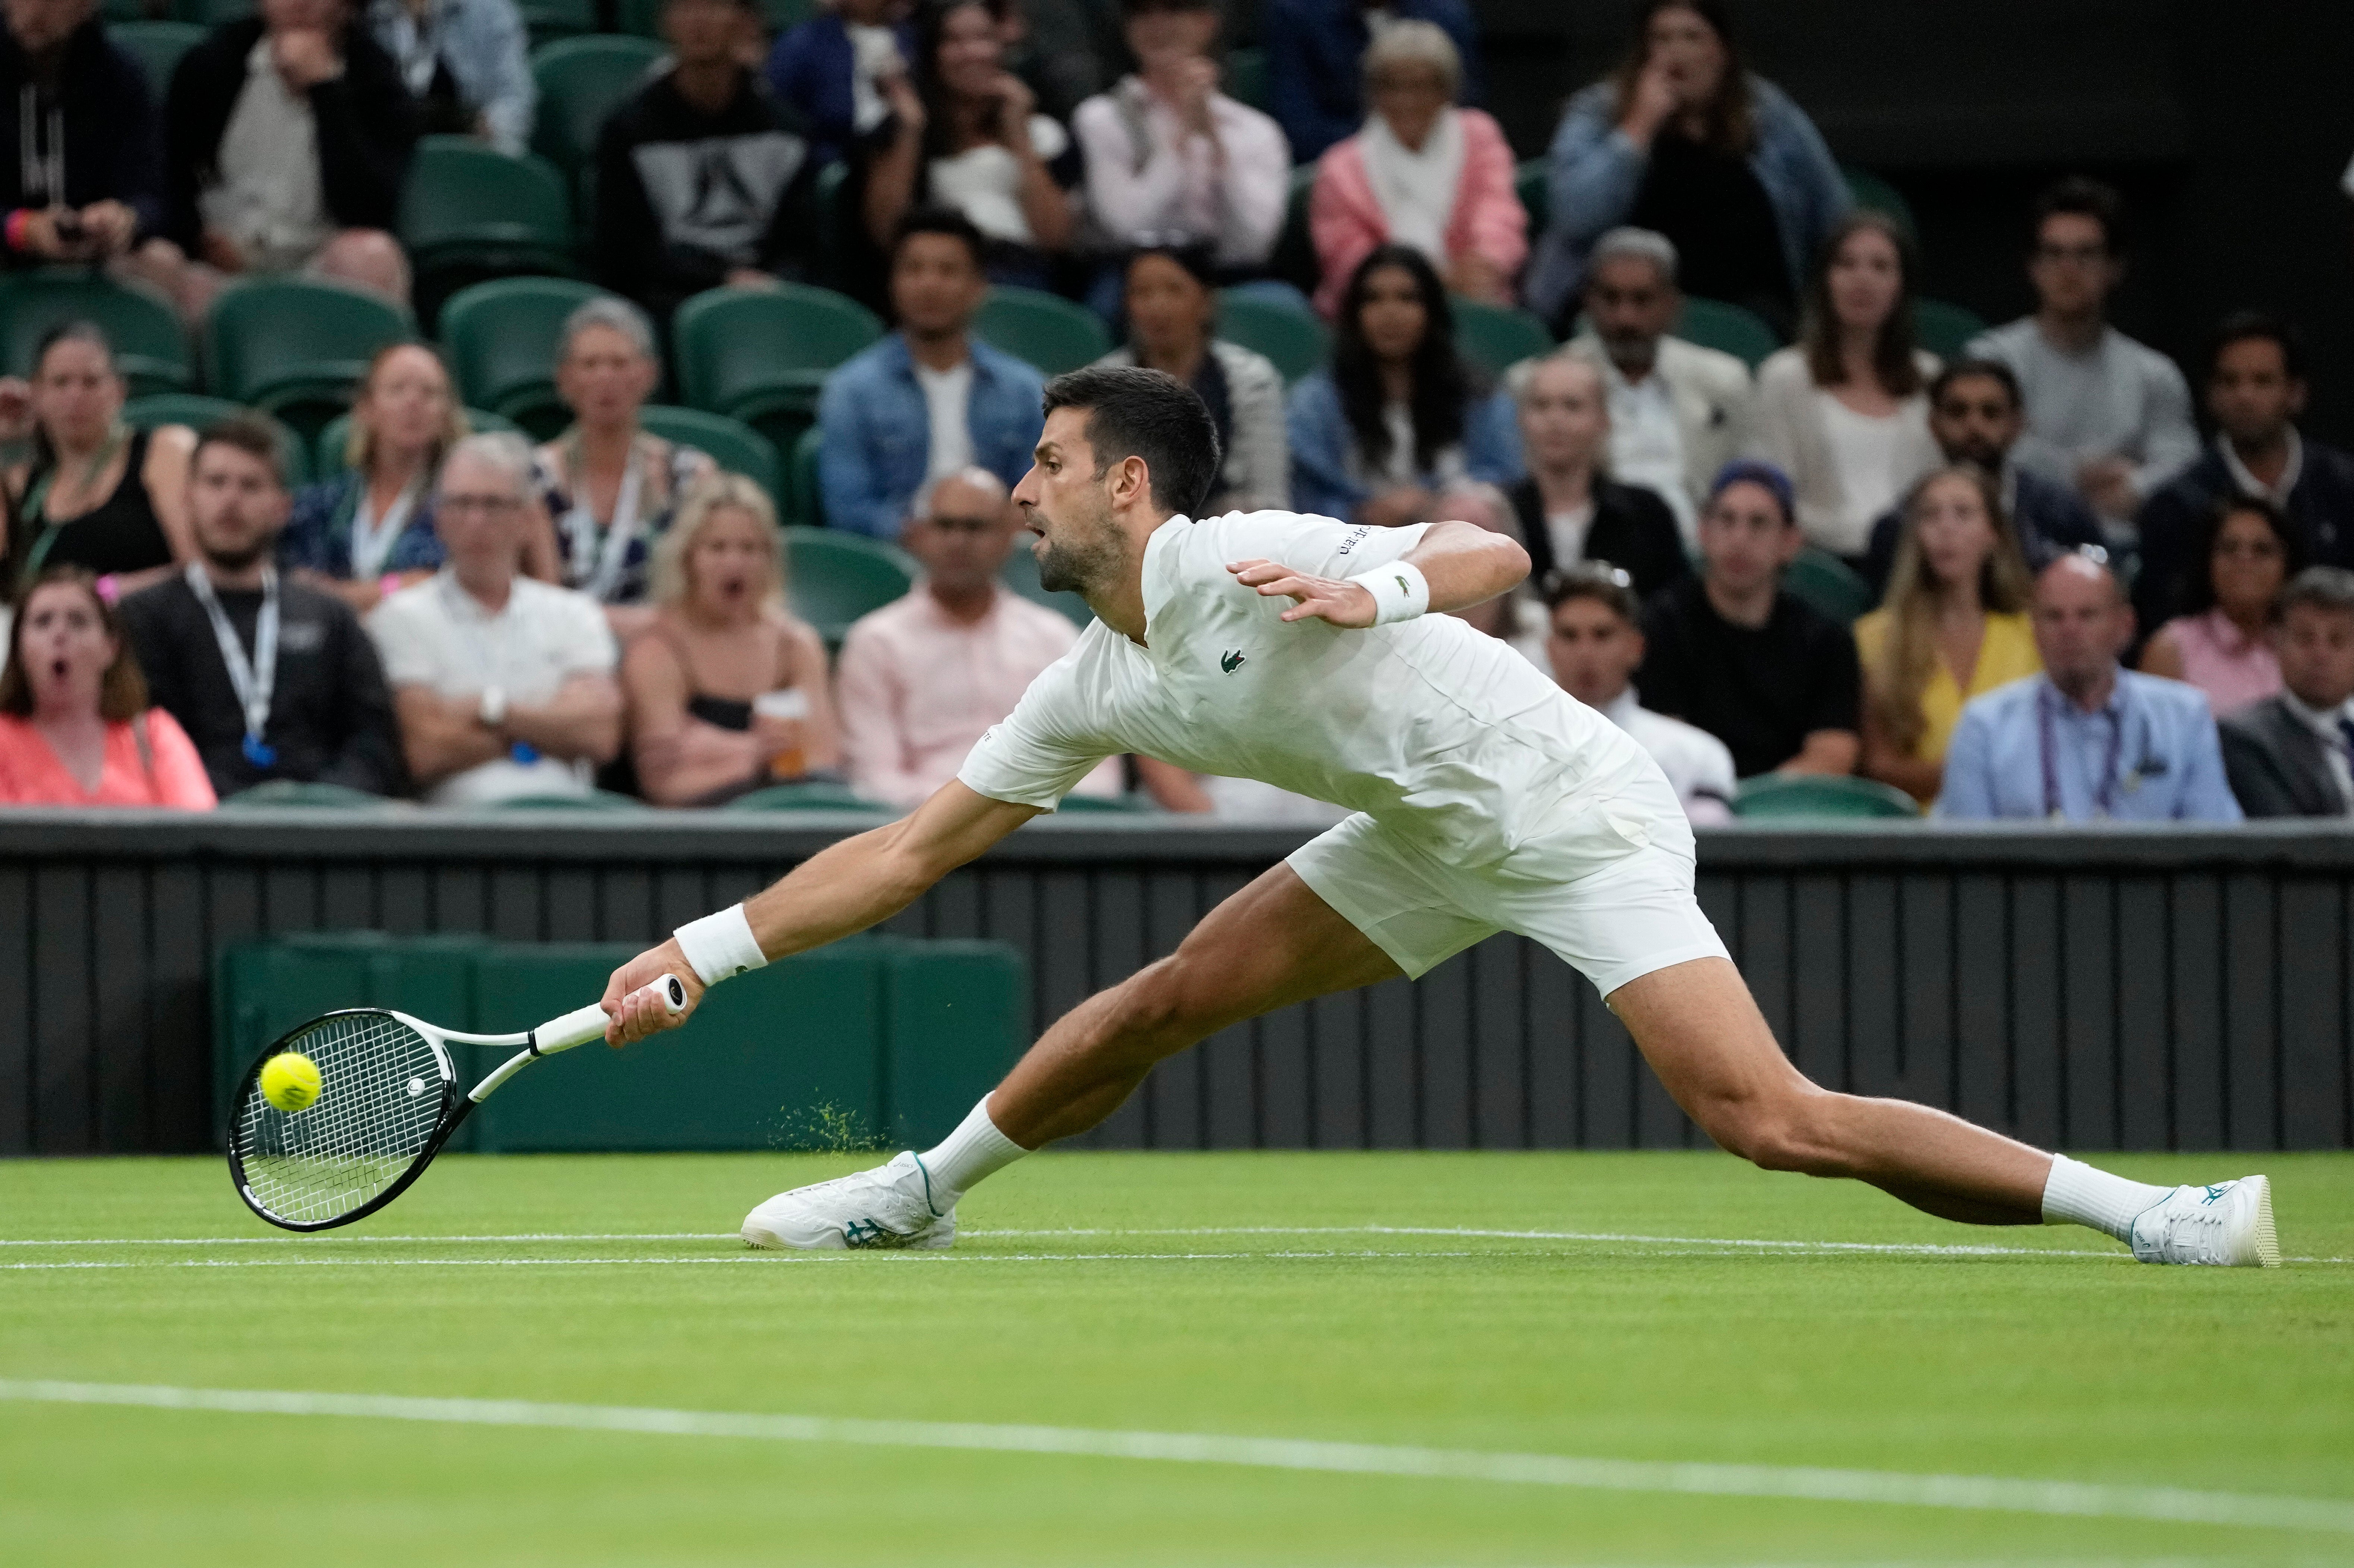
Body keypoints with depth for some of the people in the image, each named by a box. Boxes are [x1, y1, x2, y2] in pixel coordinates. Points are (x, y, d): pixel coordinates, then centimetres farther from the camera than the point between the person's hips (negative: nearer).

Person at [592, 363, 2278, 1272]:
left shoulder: (1247, 562, -18)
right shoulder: (1094, 688, 7)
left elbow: (1496, 551, -21)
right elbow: (911, 852, 13)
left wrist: (1381, 589, -40)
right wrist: (702, 955, 12)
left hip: (1573, 803, -8)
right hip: (1436, 836, 8)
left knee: (1767, 1118, -24)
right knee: (1160, 1002, 8)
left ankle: (2152, 1212, -24)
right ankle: (919, 1193, 30)